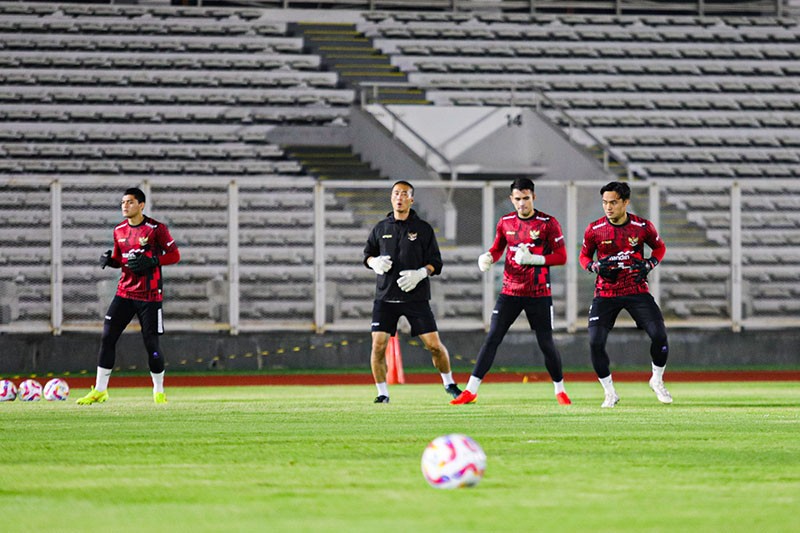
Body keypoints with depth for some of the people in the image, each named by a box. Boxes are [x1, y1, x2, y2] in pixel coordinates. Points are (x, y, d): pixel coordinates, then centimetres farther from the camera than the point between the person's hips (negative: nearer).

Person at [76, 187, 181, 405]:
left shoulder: (156, 229, -8)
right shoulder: (119, 230, 9)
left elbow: (174, 255, -6)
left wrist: (151, 261, -20)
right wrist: (109, 260, -3)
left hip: (149, 295, -5)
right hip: (124, 293, 5)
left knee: (151, 344, -1)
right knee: (107, 338, -4)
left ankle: (159, 391, 17)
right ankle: (100, 391, 2)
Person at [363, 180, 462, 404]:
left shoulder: (423, 229, 2)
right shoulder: (381, 228, 7)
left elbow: (435, 262, 2)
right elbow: (367, 254, 18)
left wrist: (420, 274, -17)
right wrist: (375, 262, -5)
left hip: (416, 297, -1)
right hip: (385, 297, 1)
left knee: (434, 344, -3)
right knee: (378, 345, -9)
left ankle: (449, 383, 21)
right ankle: (382, 393, 4)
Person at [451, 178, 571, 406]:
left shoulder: (548, 223, -6)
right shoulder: (505, 222, 5)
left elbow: (561, 257, -7)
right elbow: (497, 248, 19)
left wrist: (533, 259, -20)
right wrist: (488, 257, -4)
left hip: (539, 294, -2)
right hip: (510, 291, 3)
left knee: (546, 343, 1)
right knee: (492, 338, -4)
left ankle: (560, 389, 21)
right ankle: (471, 391, -3)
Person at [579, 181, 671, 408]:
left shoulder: (643, 227, -5)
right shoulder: (594, 229, -5)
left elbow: (659, 247, 12)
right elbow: (584, 255, 9)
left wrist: (649, 264, -7)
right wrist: (595, 266, -12)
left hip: (636, 290, 0)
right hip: (605, 293, 0)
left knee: (659, 334, -13)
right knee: (595, 342, -12)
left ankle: (657, 380, 15)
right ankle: (610, 393, 7)